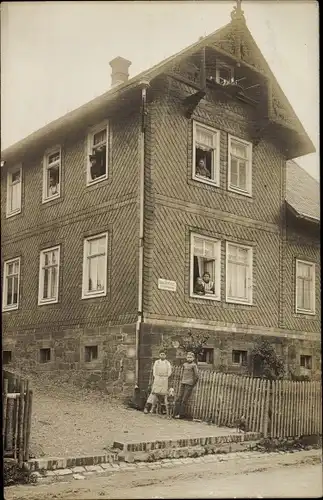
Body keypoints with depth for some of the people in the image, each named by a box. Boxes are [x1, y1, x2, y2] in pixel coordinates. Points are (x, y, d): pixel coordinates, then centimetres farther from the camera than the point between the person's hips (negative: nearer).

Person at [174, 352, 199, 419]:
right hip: (183, 383, 6)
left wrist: (193, 384, -1)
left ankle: (181, 414, -3)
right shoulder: (184, 364, 13)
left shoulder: (194, 365, -6)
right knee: (179, 399, 3)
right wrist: (181, 381, 16)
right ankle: (176, 413, 7)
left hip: (189, 384, -6)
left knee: (184, 400, -7)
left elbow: (196, 376, -7)